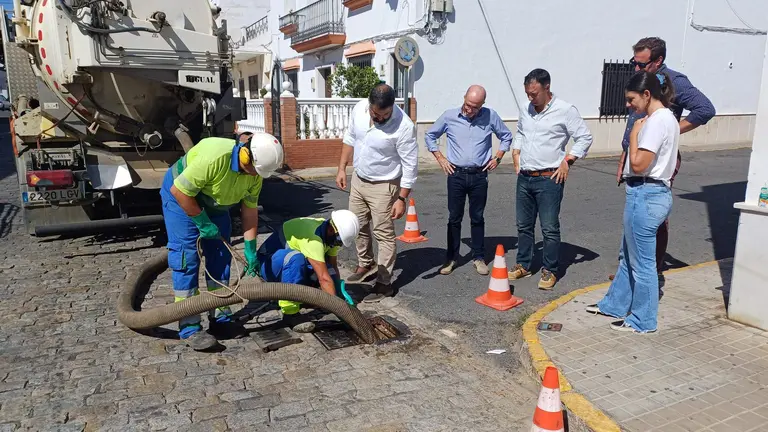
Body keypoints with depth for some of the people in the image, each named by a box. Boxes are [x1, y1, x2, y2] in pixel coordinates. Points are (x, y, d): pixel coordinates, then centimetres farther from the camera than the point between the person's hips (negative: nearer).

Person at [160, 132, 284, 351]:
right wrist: (202, 223, -22)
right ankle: (189, 328, -6)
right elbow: (180, 190, -30)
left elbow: (250, 209, -5)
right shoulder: (214, 157, -38)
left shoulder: (255, 173, -15)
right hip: (181, 195, -7)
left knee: (220, 255, 4)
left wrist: (250, 249, -5)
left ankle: (220, 318, 14)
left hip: (213, 202, 7)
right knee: (186, 257, -12)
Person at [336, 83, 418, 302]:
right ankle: (366, 265, 39)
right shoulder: (359, 108, -10)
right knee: (358, 227, 19)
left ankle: (384, 283, 10)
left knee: (384, 234, 0)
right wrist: (342, 169, 6)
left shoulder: (404, 126, -27)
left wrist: (402, 198, -21)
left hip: (383, 186, -6)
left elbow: (410, 165, -21)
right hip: (358, 180, 7)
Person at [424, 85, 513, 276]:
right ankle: (451, 258, 16)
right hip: (456, 174, 0)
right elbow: (430, 135, 9)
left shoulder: (491, 116, -4)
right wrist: (440, 158, 3)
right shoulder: (449, 116, -4)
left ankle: (478, 257, 20)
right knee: (454, 218, 7)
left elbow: (506, 136, 12)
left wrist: (497, 157, 3)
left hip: (479, 175, 0)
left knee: (477, 218, 9)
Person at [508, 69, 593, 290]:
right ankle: (523, 265, 26)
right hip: (524, 178, 6)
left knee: (550, 228, -1)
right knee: (524, 225, 13)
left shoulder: (565, 110, -9)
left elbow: (585, 138, -6)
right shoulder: (526, 110, 9)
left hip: (549, 179, -6)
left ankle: (550, 271, 11)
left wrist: (567, 160, -11)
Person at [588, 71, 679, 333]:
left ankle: (642, 321, 17)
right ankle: (615, 305, 35)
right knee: (628, 256, 21)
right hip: (654, 193, 10)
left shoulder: (657, 121, -18)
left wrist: (634, 134, -9)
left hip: (645, 196, -10)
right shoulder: (666, 118, 13)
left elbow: (638, 164, -21)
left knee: (641, 262, 3)